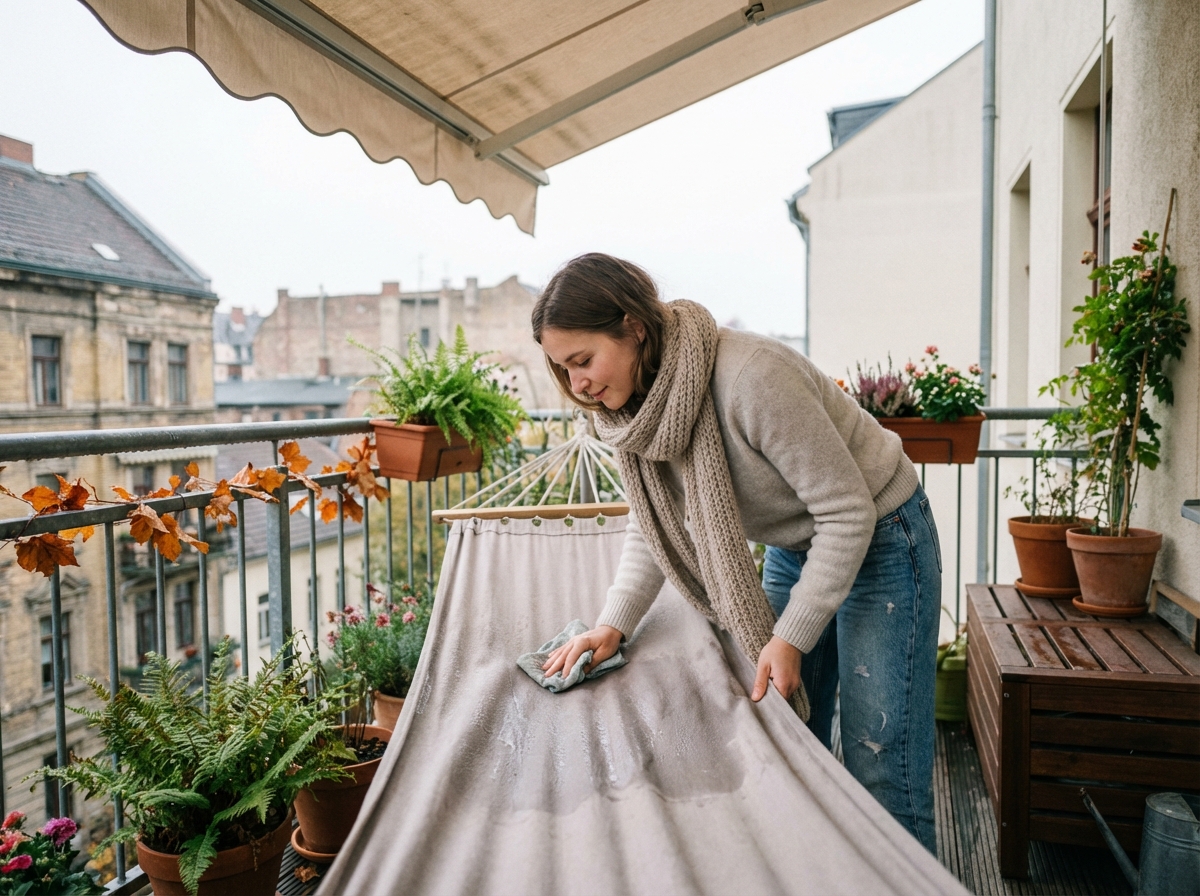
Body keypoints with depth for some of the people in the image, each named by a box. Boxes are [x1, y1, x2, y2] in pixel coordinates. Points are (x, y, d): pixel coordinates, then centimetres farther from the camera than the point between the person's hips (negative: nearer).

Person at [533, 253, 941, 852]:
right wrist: (613, 625, -11)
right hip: (792, 550, 7)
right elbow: (652, 523, 3)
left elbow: (848, 510, -26)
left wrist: (790, 637, -22)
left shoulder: (751, 377, -33)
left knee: (880, 776, -5)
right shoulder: (635, 406, -9)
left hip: (878, 540, -7)